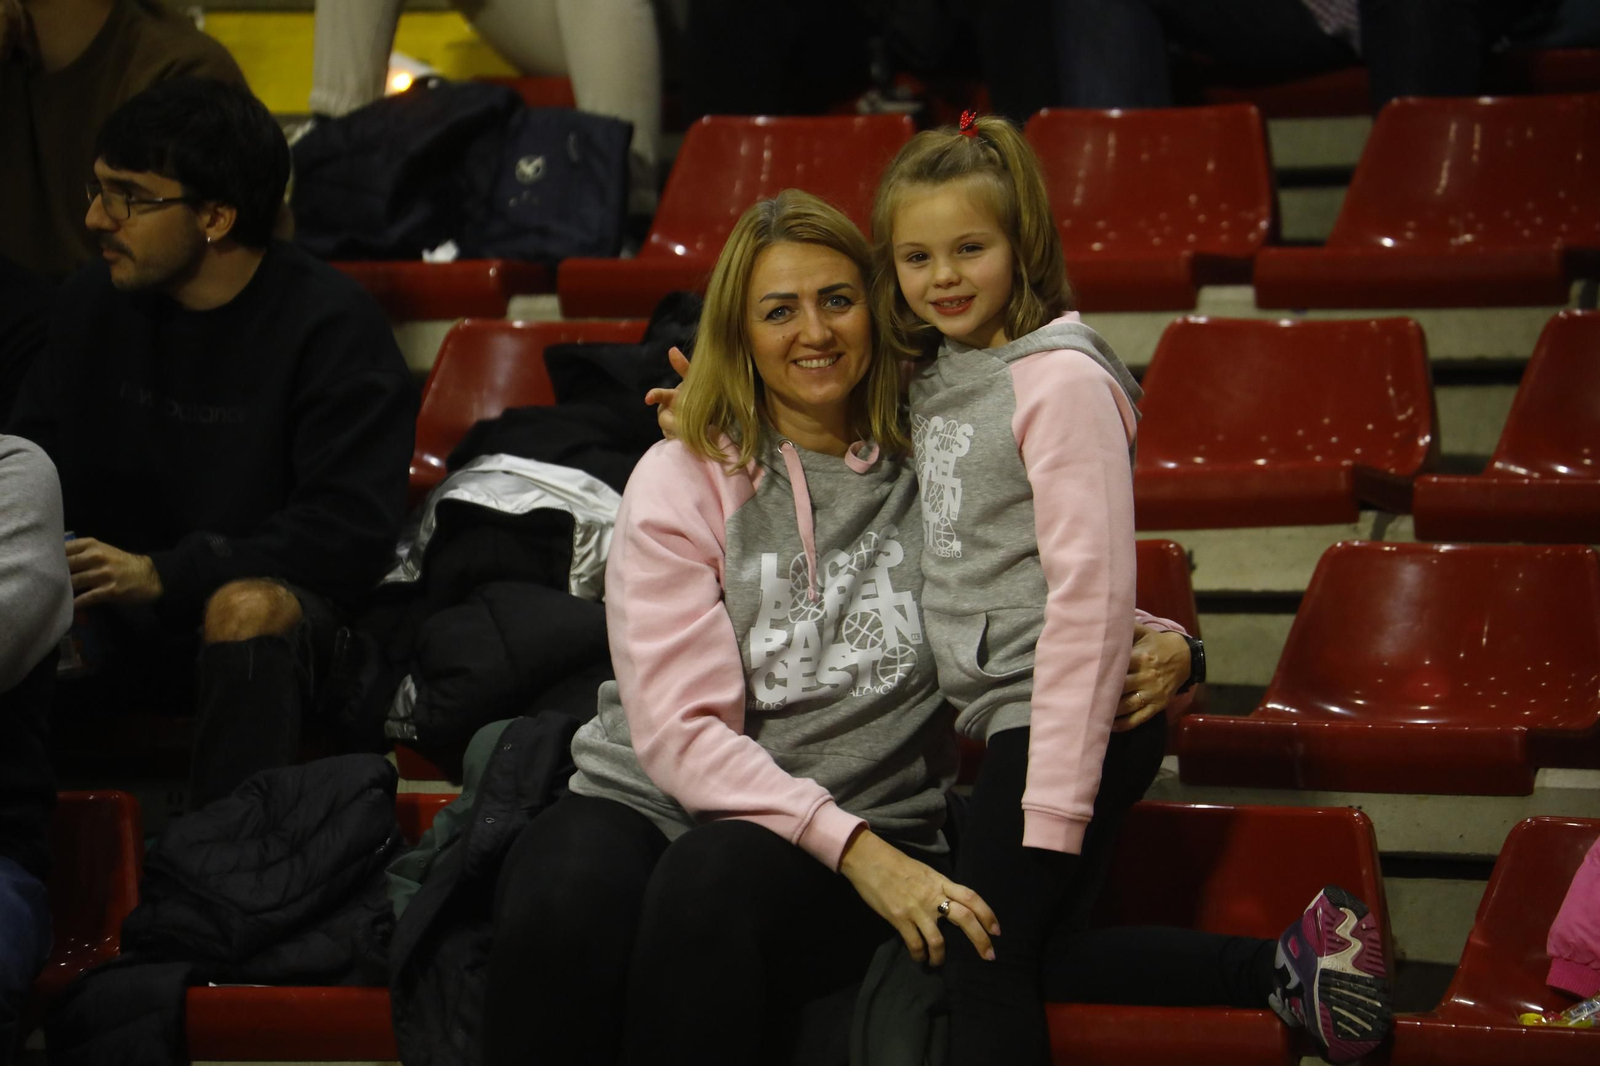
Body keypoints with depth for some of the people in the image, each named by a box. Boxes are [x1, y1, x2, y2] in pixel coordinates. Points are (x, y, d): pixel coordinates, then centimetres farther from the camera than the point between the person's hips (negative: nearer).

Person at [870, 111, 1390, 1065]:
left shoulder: (1060, 379, -14)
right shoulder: (937, 376, 12)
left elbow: (1091, 591, -19)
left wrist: (1055, 798, -22)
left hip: (1073, 723, -9)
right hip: (1008, 722, 9)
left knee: (983, 968, -9)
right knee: (1037, 954, 13)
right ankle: (1283, 965, 17)